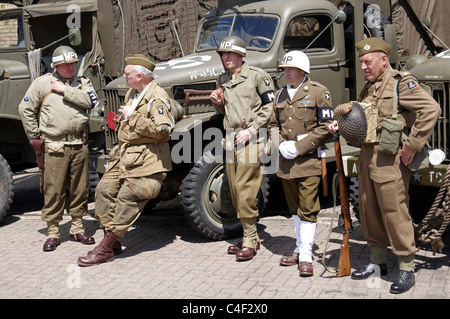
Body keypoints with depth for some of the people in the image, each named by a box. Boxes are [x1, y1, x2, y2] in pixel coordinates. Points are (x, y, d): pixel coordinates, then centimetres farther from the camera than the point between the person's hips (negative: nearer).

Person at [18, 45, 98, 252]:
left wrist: (65, 90, -9)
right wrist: (34, 136, 3)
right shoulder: (42, 83, 3)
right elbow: (25, 109, 5)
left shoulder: (82, 82, 11)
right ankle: (53, 233, 9)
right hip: (55, 146, -3)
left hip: (80, 144, 3)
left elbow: (91, 101, -8)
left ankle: (77, 229, 21)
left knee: (79, 188, 9)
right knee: (53, 190, -1)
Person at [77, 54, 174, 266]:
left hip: (146, 159, -10)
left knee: (127, 197, -10)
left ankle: (106, 249, -6)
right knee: (104, 189, 3)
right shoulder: (132, 93, 17)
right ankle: (112, 241, 11)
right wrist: (122, 120, 12)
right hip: (124, 153, 10)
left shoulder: (157, 97, -13)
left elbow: (162, 129, -26)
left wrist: (132, 117, -20)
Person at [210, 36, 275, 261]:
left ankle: (249, 241, -4)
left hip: (251, 138, -7)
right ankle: (252, 238, 18)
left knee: (244, 189, -13)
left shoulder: (257, 75, -4)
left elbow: (269, 107, -6)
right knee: (235, 191, 7)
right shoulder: (223, 79, 16)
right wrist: (217, 103, 3)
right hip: (231, 137, 7)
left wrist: (252, 130, -13)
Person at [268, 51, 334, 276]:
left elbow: (326, 127, -10)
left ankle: (306, 256, -1)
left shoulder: (318, 92, -6)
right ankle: (300, 249, 27)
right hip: (286, 161, 6)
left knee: (308, 208, -6)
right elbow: (273, 124, 18)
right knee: (294, 207, 15)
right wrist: (281, 144, -3)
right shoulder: (281, 95, 12)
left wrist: (299, 147, -14)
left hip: (309, 159, -6)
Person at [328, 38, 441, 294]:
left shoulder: (402, 82, -8)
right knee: (369, 210, 12)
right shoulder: (369, 87, 18)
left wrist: (413, 145, -19)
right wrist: (342, 125, 9)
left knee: (395, 211, -6)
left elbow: (431, 109, -19)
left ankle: (407, 268, 4)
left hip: (390, 159, -9)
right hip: (367, 157, 9)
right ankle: (378, 261, 26)